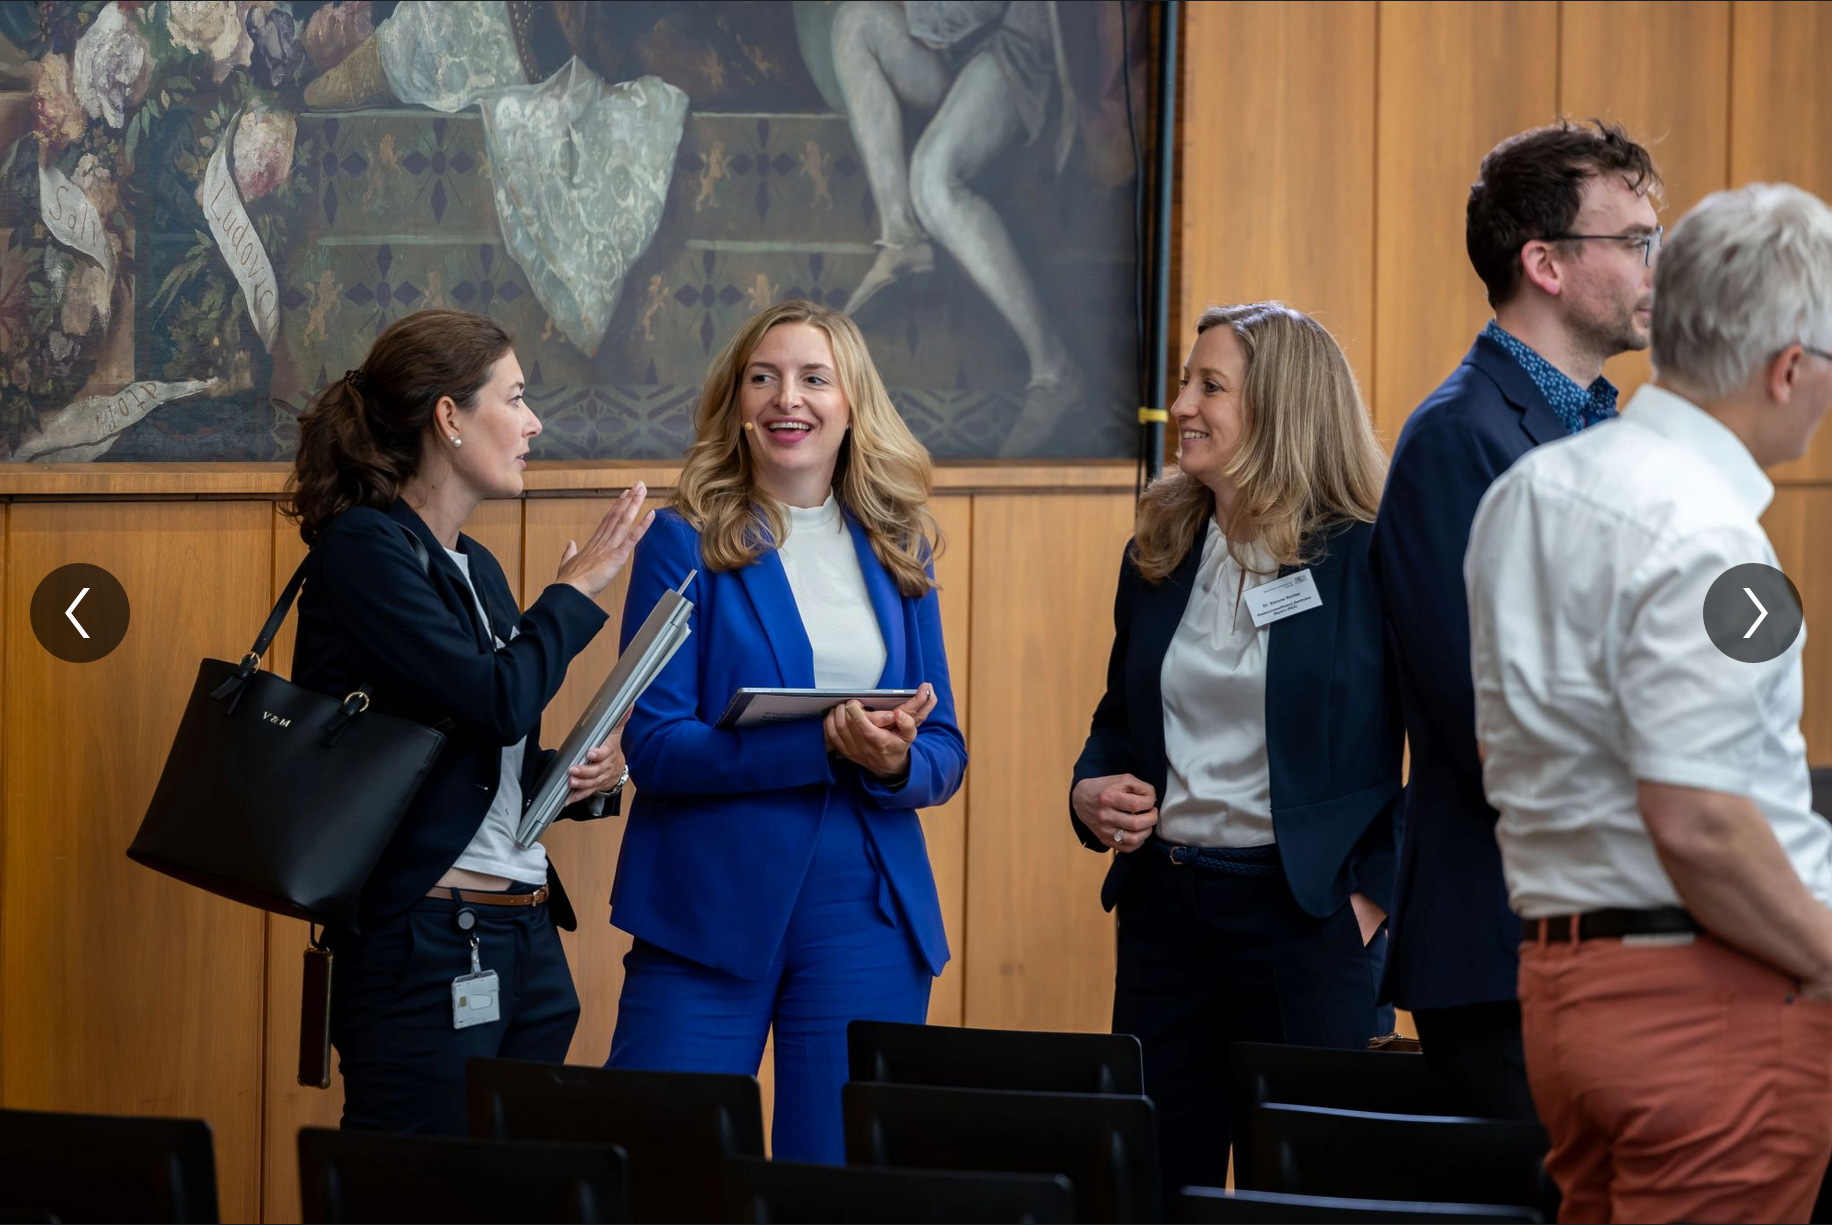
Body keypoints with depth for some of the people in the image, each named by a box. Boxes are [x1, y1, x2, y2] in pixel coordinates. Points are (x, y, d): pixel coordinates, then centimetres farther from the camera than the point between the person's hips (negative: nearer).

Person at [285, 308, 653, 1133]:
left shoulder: (473, 567, 17)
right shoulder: (361, 548, -10)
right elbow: (499, 699, -19)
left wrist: (583, 774, 4)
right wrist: (576, 590, -4)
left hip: (527, 937, 8)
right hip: (423, 939, -8)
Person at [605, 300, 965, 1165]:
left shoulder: (897, 551, 11)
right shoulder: (685, 545, -1)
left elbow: (945, 753, 12)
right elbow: (654, 746, -9)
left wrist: (896, 761, -13)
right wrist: (823, 743, -21)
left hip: (865, 918, 3)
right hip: (710, 910, -3)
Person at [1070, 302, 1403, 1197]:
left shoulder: (1365, 560, -8)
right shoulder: (1157, 558, 12)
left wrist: (1374, 896, -14)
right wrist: (1091, 795, 3)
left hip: (1305, 919, -6)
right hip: (1165, 904, 6)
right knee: (1151, 1184, 6)